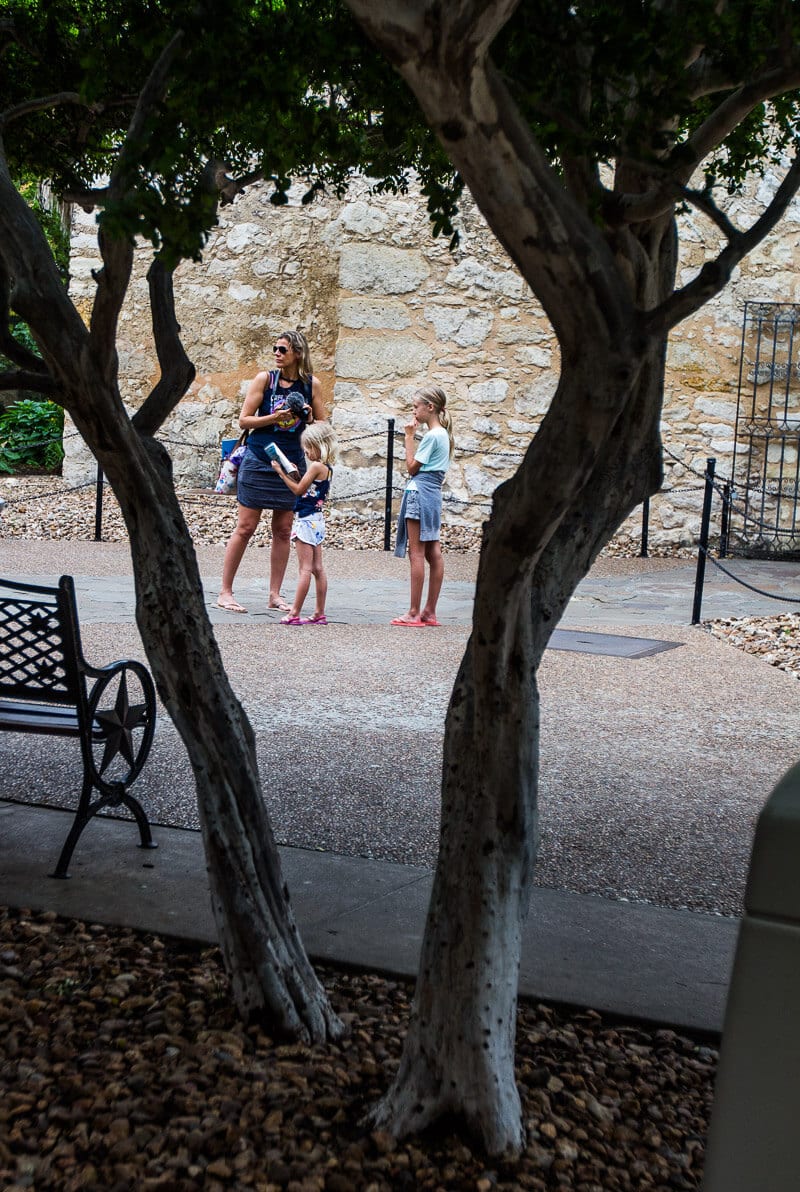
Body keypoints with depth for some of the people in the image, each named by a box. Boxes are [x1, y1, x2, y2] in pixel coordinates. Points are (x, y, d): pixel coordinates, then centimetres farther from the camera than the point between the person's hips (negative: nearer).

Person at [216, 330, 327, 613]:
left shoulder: (312, 384, 4)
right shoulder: (265, 379, -2)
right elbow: (244, 420, -4)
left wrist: (308, 418, -11)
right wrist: (274, 418, -17)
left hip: (292, 463, 3)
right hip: (259, 460, -3)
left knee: (283, 531, 6)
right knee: (246, 527, -2)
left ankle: (275, 595, 15)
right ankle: (225, 592, 6)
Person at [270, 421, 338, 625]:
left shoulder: (316, 466, -14)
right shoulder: (328, 468, 13)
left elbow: (298, 490, -12)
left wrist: (281, 472, -6)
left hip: (307, 521, -10)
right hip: (317, 519, 10)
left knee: (305, 569, -8)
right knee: (318, 568, 10)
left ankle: (294, 613, -5)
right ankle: (320, 614, 14)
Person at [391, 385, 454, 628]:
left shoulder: (432, 435, -14)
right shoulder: (442, 433, 15)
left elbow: (412, 467, -9)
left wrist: (409, 436, -6)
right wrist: (413, 436, 12)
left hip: (420, 492, -10)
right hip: (433, 493, 10)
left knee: (416, 553, -6)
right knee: (433, 553, 9)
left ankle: (414, 613, -4)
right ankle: (429, 612, 14)